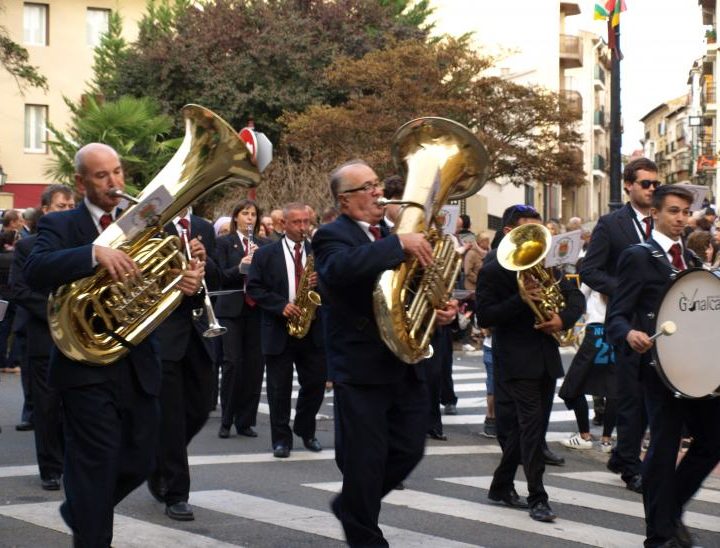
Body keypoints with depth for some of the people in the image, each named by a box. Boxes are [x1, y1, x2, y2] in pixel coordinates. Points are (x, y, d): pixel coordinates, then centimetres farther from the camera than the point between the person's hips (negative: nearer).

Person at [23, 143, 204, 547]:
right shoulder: (60, 225, -3)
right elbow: (35, 273, -22)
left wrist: (189, 283, -20)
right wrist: (94, 253, -36)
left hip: (140, 365, 5)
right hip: (88, 365, -5)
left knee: (140, 462, 13)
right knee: (96, 465, -5)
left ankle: (81, 512, 38)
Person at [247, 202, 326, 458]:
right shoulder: (266, 254, 1)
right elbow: (254, 288, -4)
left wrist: (320, 282, -15)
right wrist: (281, 306, -16)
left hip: (313, 329, 2)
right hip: (278, 330, -2)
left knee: (315, 383, 5)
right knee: (279, 387, 2)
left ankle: (305, 431, 25)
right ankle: (281, 439, 12)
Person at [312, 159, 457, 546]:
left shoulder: (390, 234, 14)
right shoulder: (332, 236, -9)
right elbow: (339, 269, -33)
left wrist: (440, 309, 0)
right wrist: (399, 244, -33)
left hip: (406, 363, 8)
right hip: (361, 366, -7)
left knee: (408, 451, 13)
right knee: (365, 460, 0)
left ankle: (351, 505, 33)